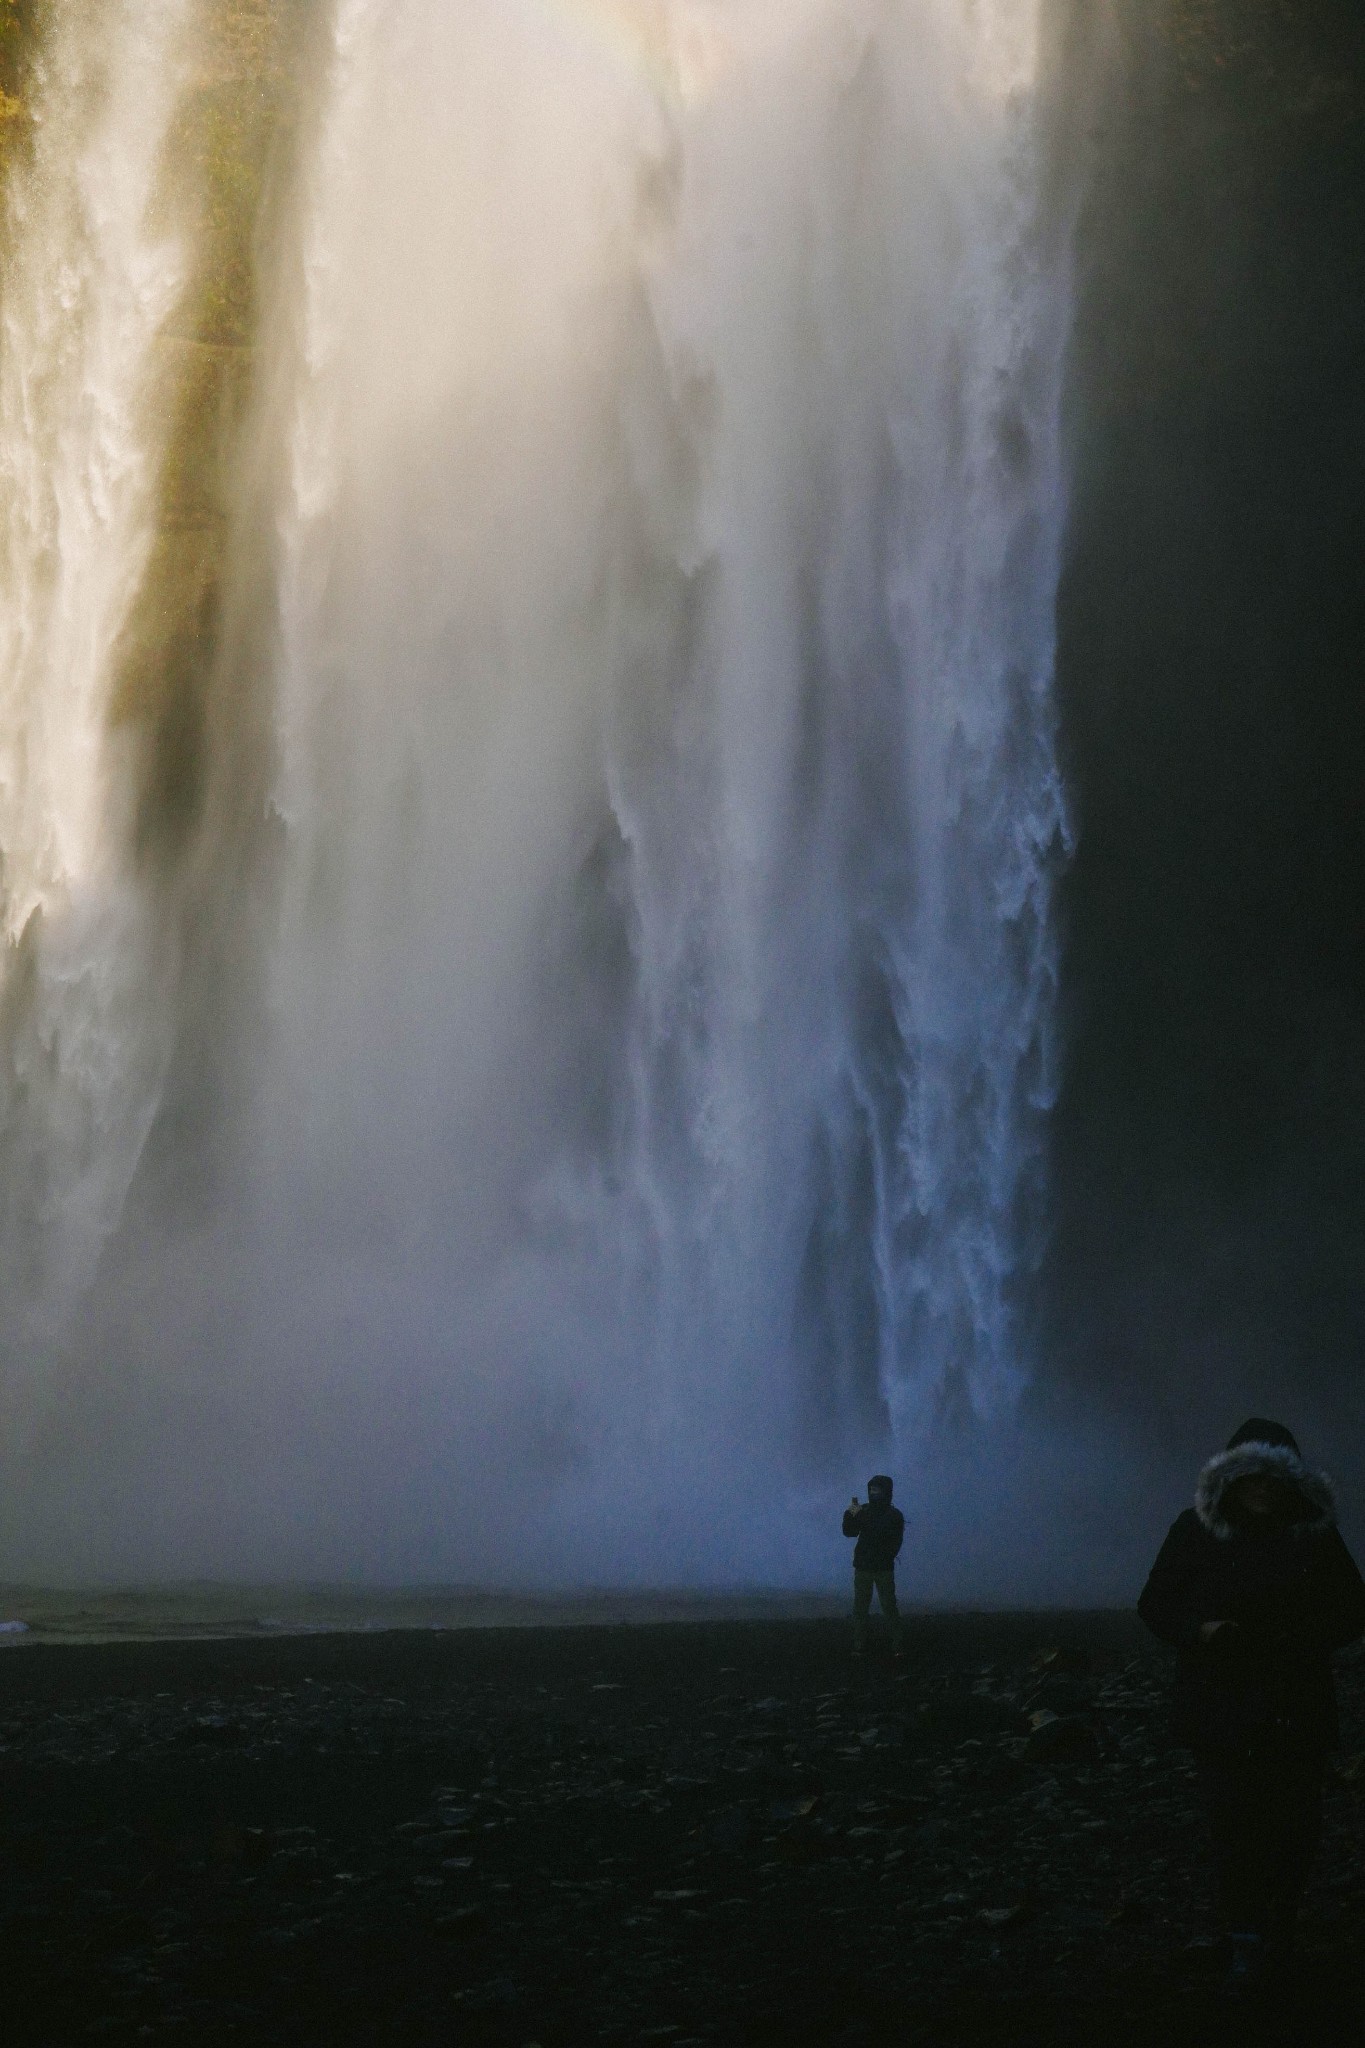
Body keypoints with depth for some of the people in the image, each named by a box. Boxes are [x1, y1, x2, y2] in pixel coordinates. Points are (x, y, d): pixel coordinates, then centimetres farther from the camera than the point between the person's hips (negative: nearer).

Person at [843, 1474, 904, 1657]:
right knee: (860, 1607, 2)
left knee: (889, 1606, -7)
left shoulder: (894, 1515, -1)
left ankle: (896, 1646, -3)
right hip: (862, 1567, 3)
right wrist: (850, 1515, -13)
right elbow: (849, 1532, 1)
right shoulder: (864, 1511, 8)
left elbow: (895, 1543, -7)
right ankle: (859, 1646, 5)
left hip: (884, 1568, -3)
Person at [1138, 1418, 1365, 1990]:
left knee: (1291, 1823, 6)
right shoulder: (1196, 1531, -2)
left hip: (1296, 1712, 1)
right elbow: (1155, 1605, 3)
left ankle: (1278, 1932, 23)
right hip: (1220, 1711, -1)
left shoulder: (1316, 1535, 0)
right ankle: (1247, 1938, 5)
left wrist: (1302, 1637, -15)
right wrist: (1200, 1631, -17)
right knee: (1233, 1824, -6)